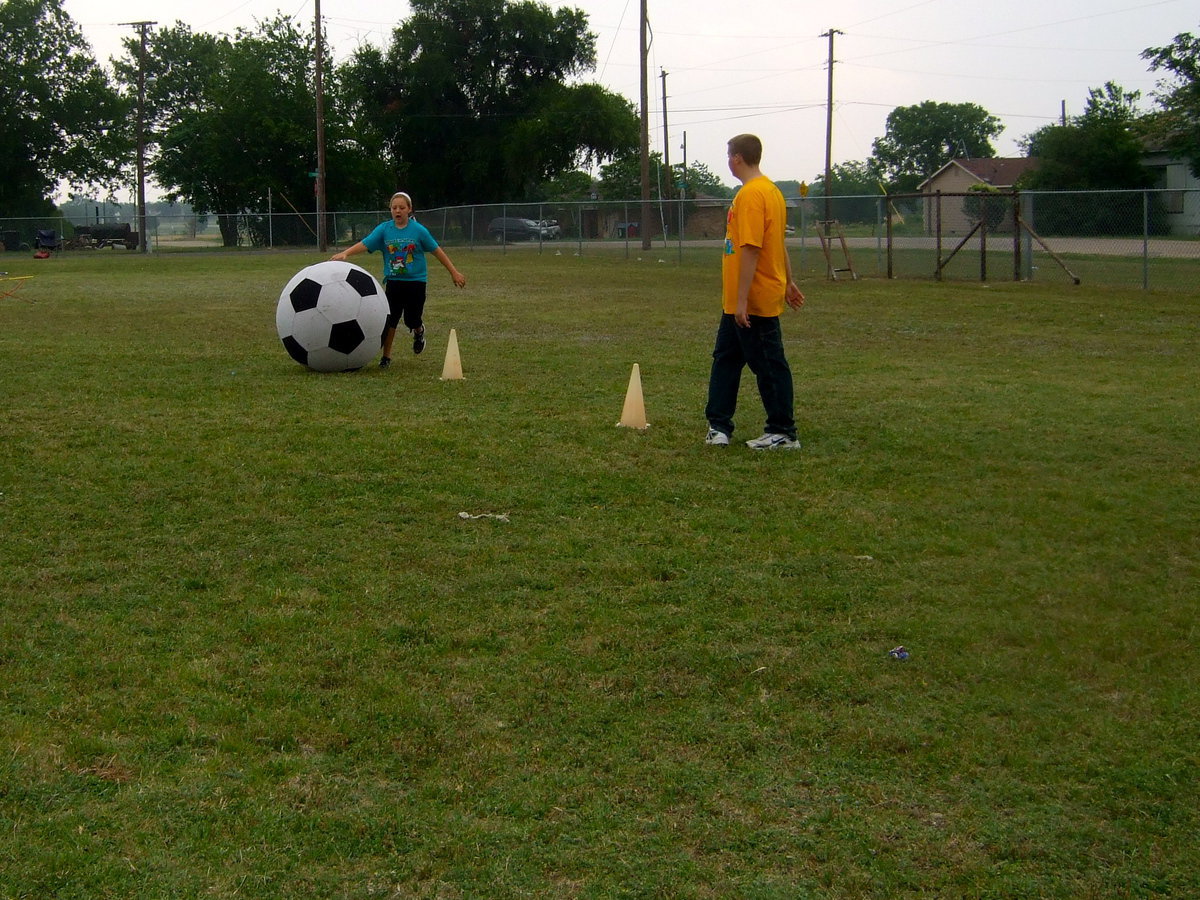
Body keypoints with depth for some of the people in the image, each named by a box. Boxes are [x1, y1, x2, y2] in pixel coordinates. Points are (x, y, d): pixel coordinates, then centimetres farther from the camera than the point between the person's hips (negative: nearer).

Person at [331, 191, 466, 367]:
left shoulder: (419, 230, -7)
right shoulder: (384, 229, -3)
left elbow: (437, 251, 0)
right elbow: (365, 244, -13)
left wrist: (454, 272, 4)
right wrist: (345, 253, -30)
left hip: (416, 282, -1)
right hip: (393, 282, 1)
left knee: (412, 320, 0)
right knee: (390, 321, -2)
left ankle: (419, 331, 37)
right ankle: (386, 356, 13)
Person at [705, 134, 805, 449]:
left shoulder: (751, 194, -19)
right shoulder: (770, 190, 12)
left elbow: (751, 249, -25)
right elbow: (779, 243, 20)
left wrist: (742, 299, -25)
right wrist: (788, 283, 27)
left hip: (753, 302, -10)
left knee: (769, 365, -1)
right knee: (726, 358, 14)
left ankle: (783, 434, 8)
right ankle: (719, 425, 20)